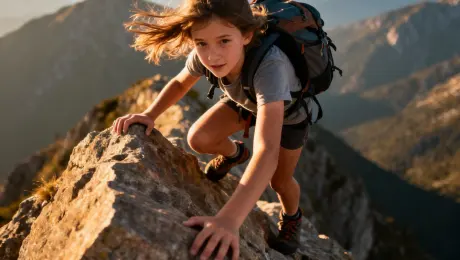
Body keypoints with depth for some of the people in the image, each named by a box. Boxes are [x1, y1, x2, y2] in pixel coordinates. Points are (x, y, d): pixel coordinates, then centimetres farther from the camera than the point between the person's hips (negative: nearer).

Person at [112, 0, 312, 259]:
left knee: (280, 181, 4)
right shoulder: (204, 54, -33)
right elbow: (180, 83, -9)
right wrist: (149, 114, -27)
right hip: (244, 100, 3)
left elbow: (267, 151, -59)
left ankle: (292, 218, 41)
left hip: (289, 110, -3)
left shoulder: (269, 65, -49)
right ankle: (234, 154, 21)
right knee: (198, 139, -15)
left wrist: (229, 219, -69)